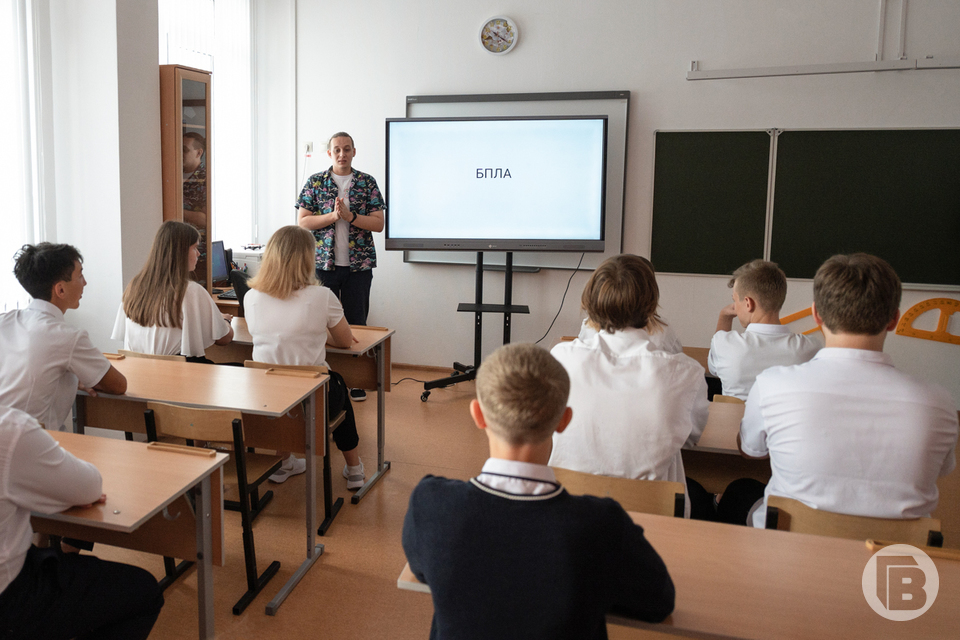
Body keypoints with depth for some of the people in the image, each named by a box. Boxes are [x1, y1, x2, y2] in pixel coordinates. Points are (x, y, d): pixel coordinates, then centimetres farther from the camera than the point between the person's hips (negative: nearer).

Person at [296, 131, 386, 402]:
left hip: (358, 265, 0)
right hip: (323, 263, 0)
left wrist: (349, 215, -15)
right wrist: (333, 215, -13)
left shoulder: (367, 183, 4)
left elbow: (378, 223, -2)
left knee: (356, 321, 5)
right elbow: (303, 222, 0)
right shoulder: (315, 182, 5)